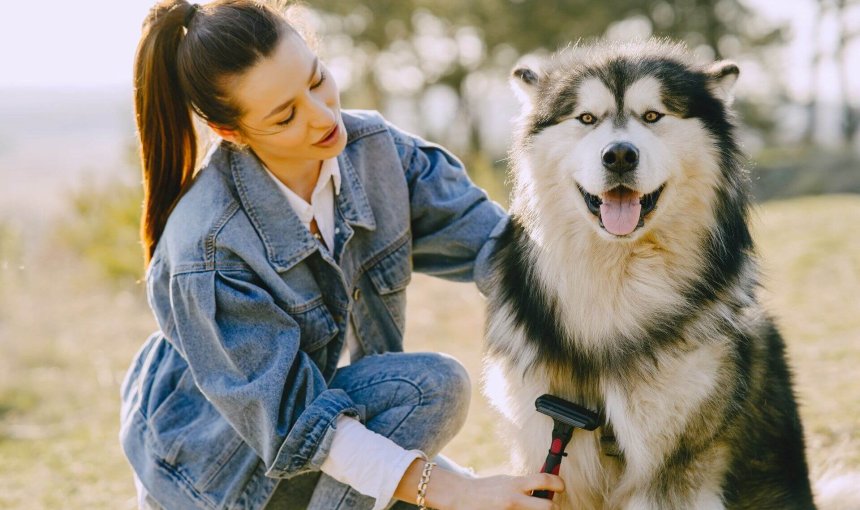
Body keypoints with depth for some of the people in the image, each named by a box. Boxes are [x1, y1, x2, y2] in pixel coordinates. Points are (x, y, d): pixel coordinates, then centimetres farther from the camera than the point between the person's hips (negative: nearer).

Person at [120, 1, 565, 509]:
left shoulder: (374, 147, -12)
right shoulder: (208, 248, -31)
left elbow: (488, 238, -11)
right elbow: (293, 421, -30)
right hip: (214, 460, -7)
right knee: (431, 386, -25)